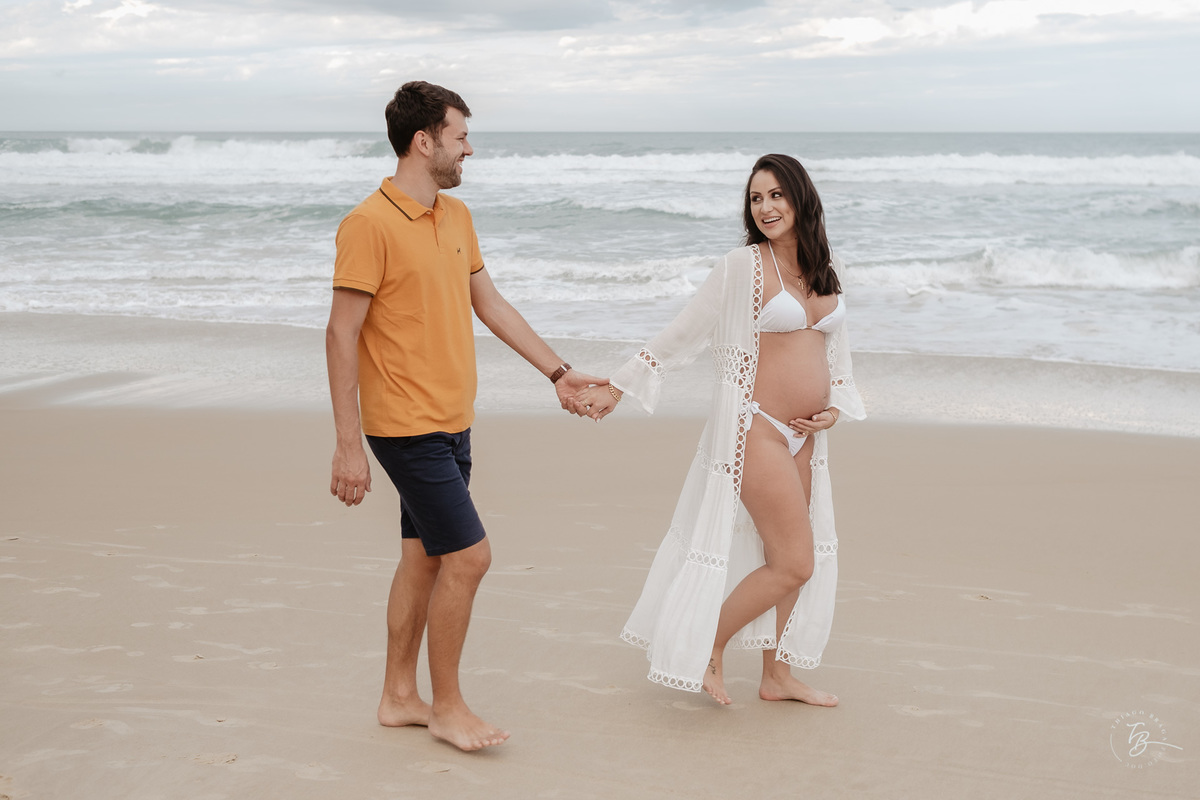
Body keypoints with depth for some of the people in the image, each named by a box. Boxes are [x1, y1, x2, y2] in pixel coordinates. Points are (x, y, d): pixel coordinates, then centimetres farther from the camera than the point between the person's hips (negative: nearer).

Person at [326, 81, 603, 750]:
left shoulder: (457, 217, 11)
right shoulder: (371, 224, -15)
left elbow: (490, 304, 19)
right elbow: (342, 334, -16)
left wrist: (559, 371, 18)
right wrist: (348, 445, -18)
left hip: (453, 422, 8)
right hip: (407, 426, -8)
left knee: (425, 559, 13)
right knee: (468, 556, -8)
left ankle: (400, 697, 25)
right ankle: (448, 707, 8)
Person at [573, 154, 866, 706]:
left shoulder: (827, 270, 10)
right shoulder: (742, 268, -9)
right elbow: (680, 335, -4)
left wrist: (835, 407, 6)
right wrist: (616, 389, -4)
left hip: (804, 435, 7)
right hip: (756, 428, -7)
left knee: (789, 557, 12)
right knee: (793, 563, -8)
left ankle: (777, 676, 25)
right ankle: (707, 646, 9)